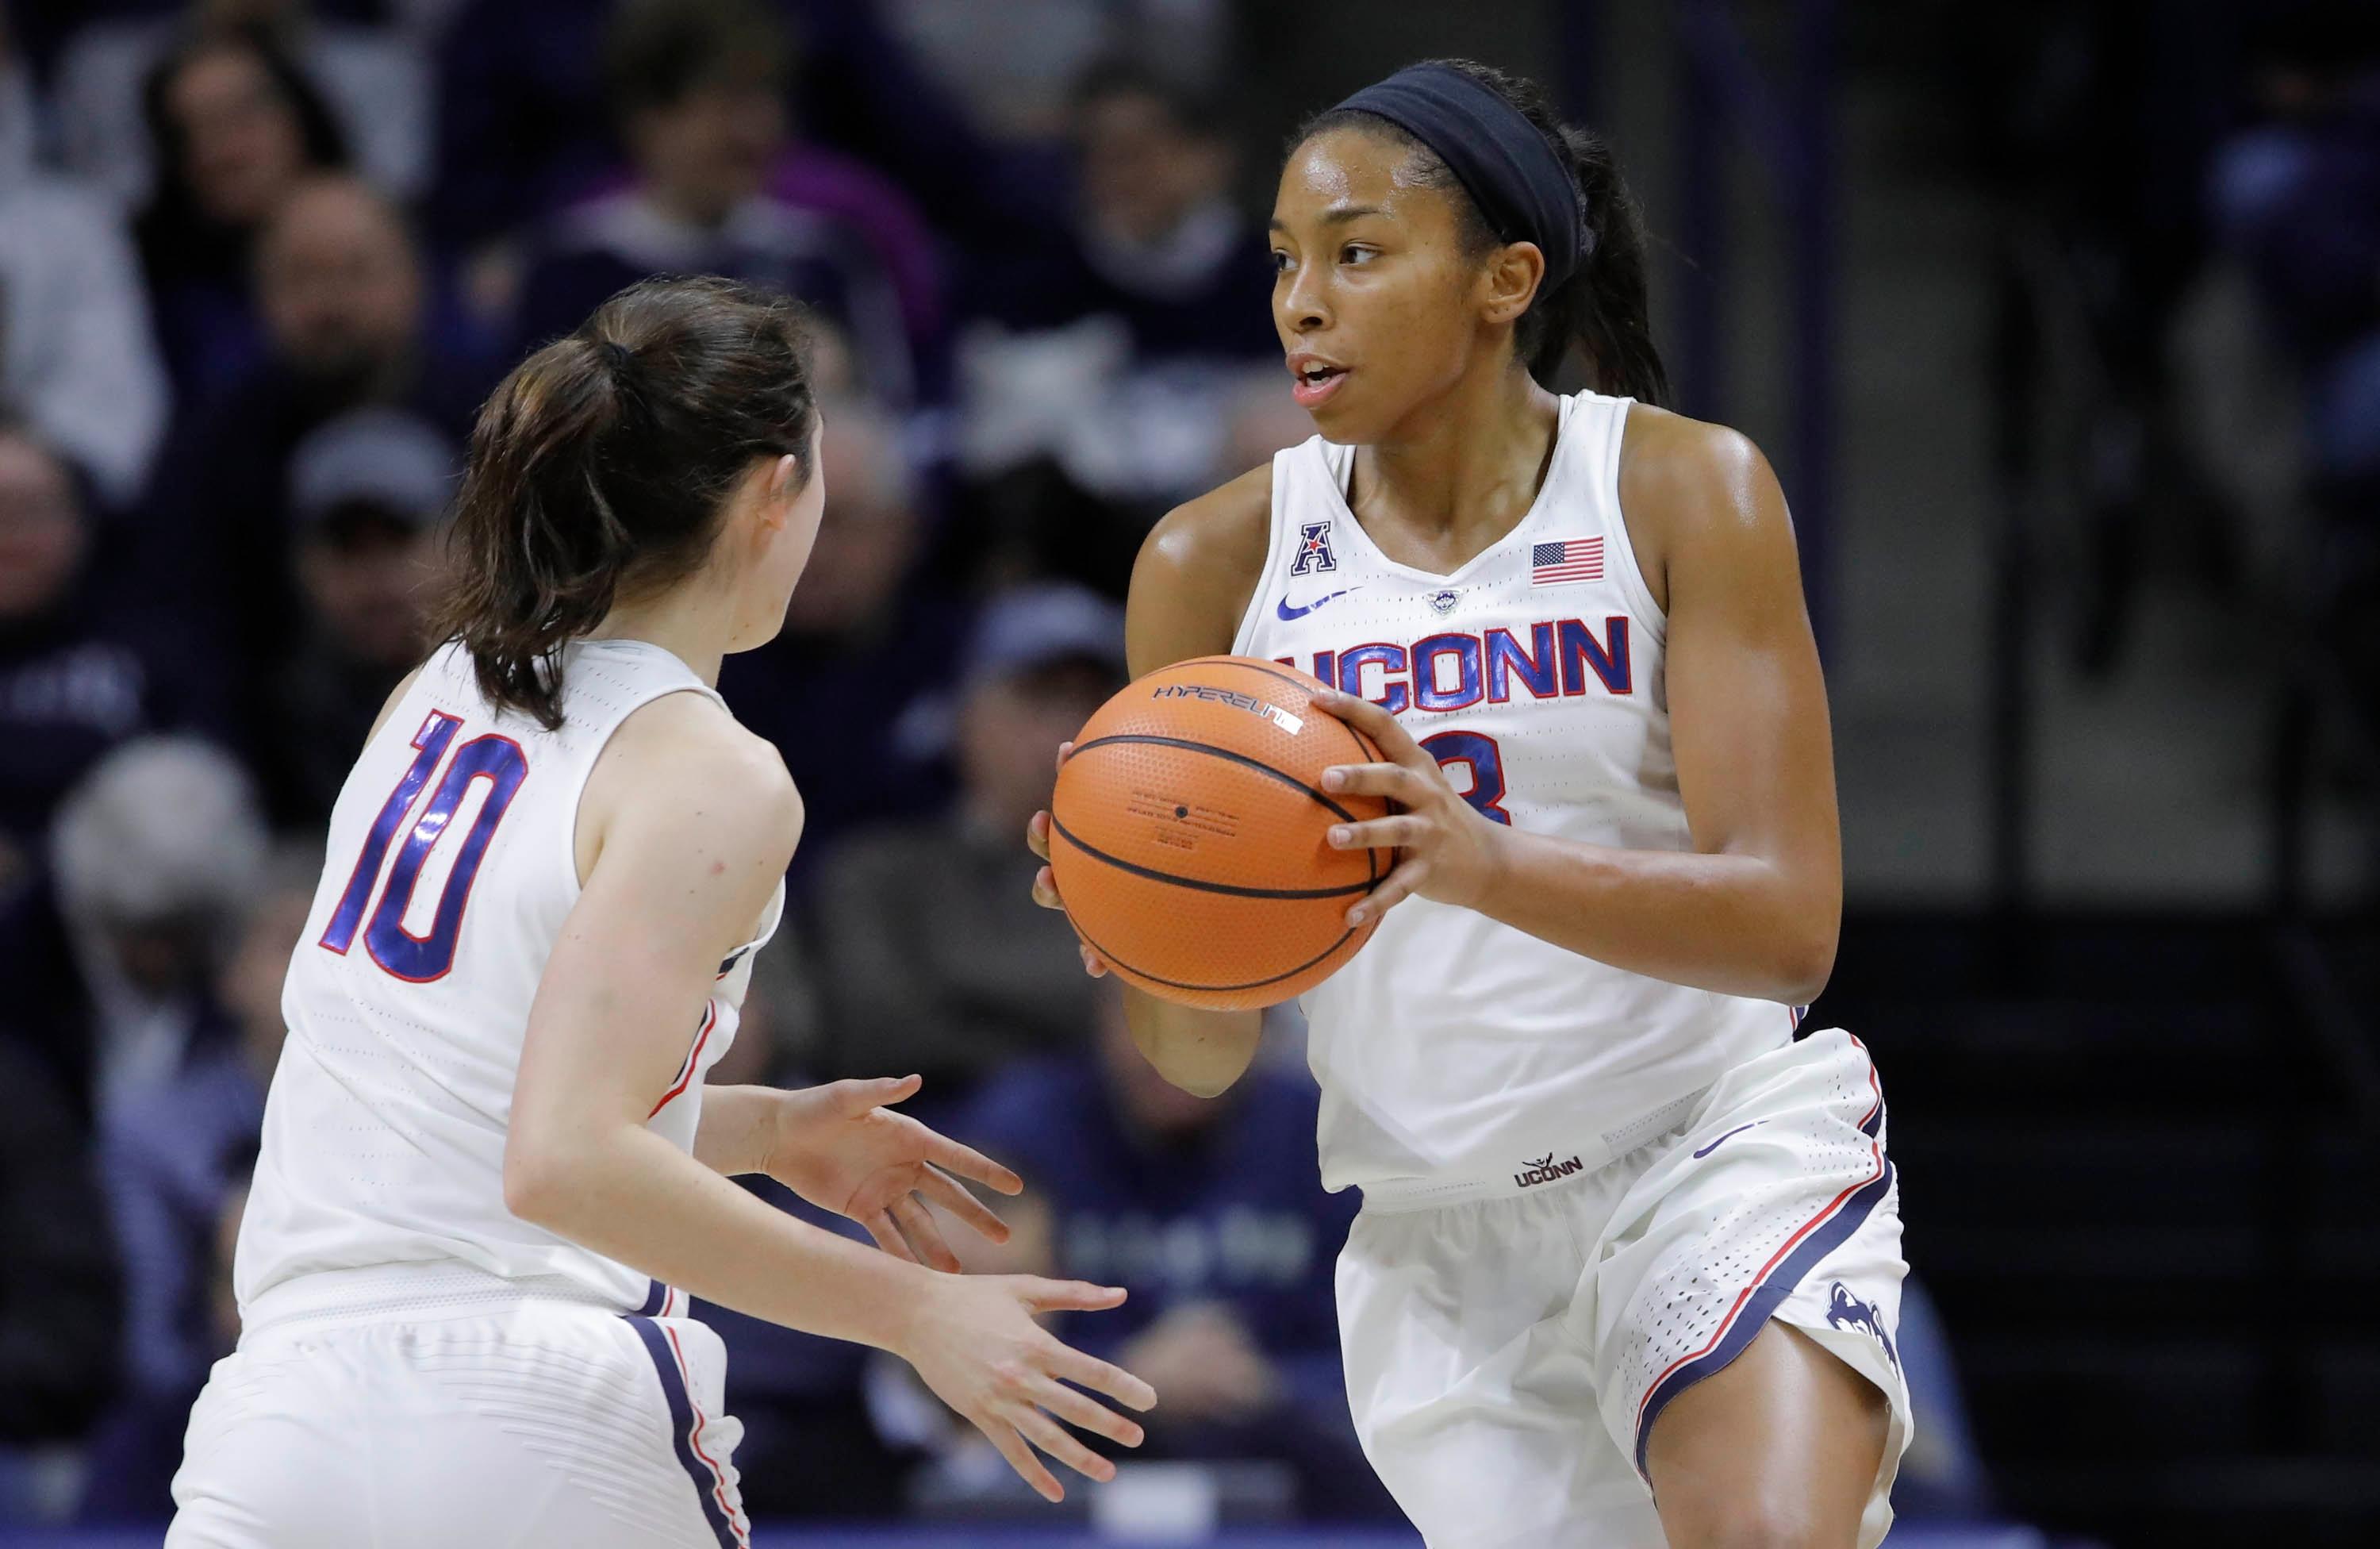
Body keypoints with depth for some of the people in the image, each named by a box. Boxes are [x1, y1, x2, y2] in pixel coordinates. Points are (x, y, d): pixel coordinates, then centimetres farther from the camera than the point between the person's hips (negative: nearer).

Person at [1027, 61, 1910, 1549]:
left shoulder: (1684, 494, -6)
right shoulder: (1219, 563, 0)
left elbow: (1788, 926, -16)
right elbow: (1201, 1058, 2)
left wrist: (1485, 862, -32)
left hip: (1720, 1143, -3)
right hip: (1441, 1233, 3)